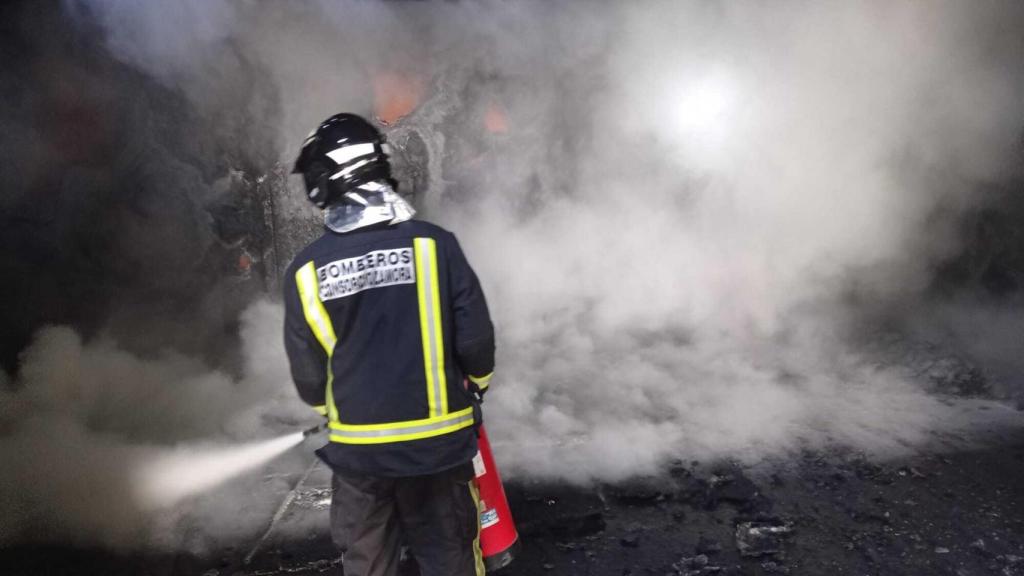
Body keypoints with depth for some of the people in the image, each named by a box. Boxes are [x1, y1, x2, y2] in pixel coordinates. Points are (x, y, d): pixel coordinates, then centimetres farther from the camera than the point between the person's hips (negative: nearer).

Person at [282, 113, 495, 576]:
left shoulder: (305, 271, -9)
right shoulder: (433, 243, -14)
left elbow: (308, 374, 0)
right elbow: (476, 337, -9)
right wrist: (477, 382, 13)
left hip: (357, 448, 1)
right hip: (437, 439, -1)